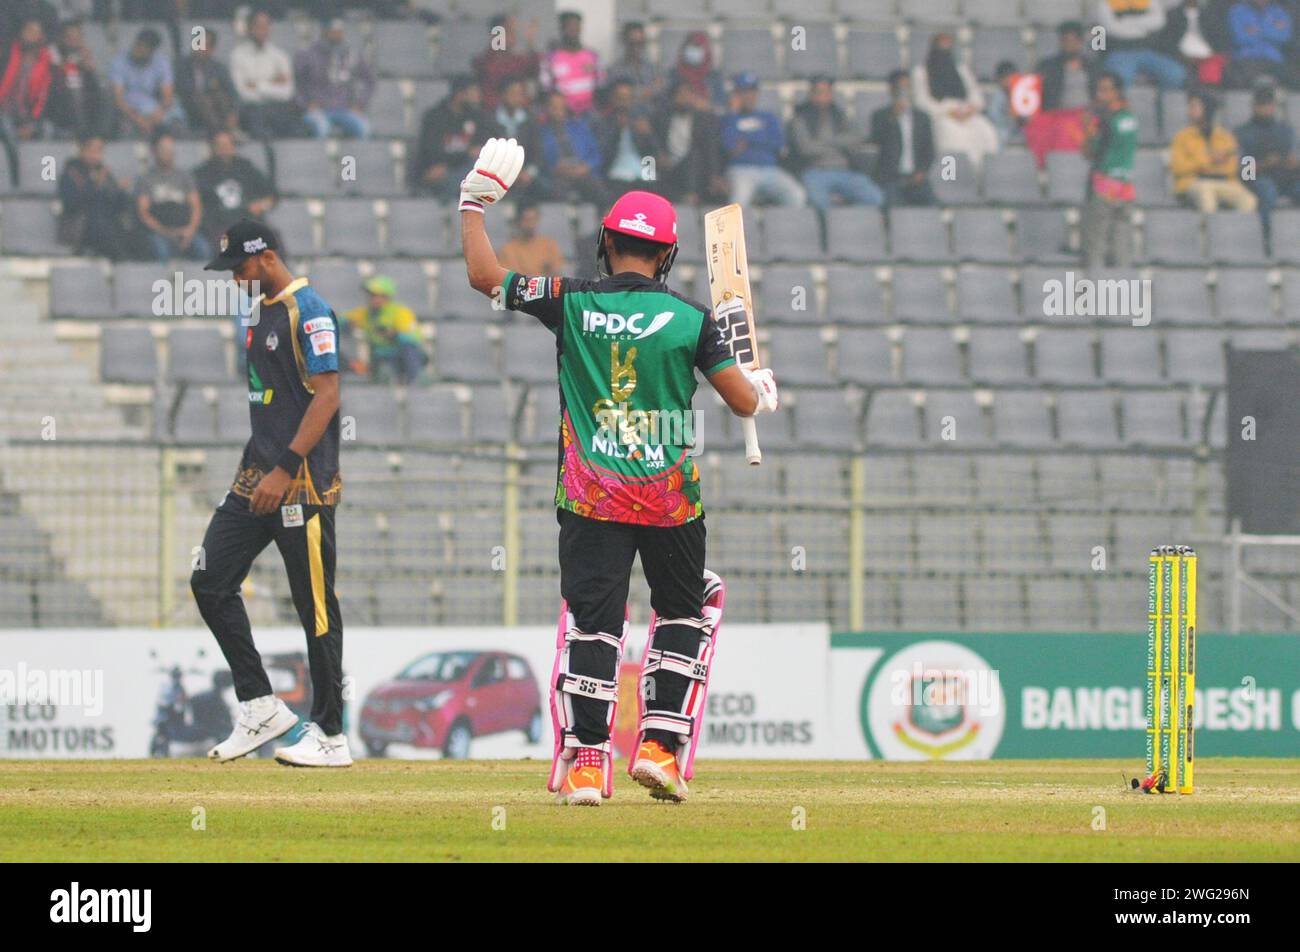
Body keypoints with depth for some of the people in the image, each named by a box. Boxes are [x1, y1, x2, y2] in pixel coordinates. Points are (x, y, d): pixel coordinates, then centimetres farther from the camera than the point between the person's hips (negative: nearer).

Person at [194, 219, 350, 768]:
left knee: (315, 603, -5)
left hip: (303, 484, -10)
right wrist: (257, 468, 20)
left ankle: (330, 737, 0)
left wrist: (285, 470, -22)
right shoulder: (258, 311, 16)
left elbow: (327, 395, -18)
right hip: (257, 477, 10)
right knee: (211, 581, 5)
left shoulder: (309, 312, -12)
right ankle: (260, 708, 10)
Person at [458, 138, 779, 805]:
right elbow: (744, 401, -2)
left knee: (591, 619, 2)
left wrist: (474, 204, 17)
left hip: (590, 501, 0)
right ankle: (660, 745, 8)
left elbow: (484, 275, 4)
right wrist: (766, 390, 22)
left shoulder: (572, 302, -2)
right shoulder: (690, 319, -3)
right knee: (685, 608, 18)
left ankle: (585, 762, -8)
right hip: (670, 500, 0)